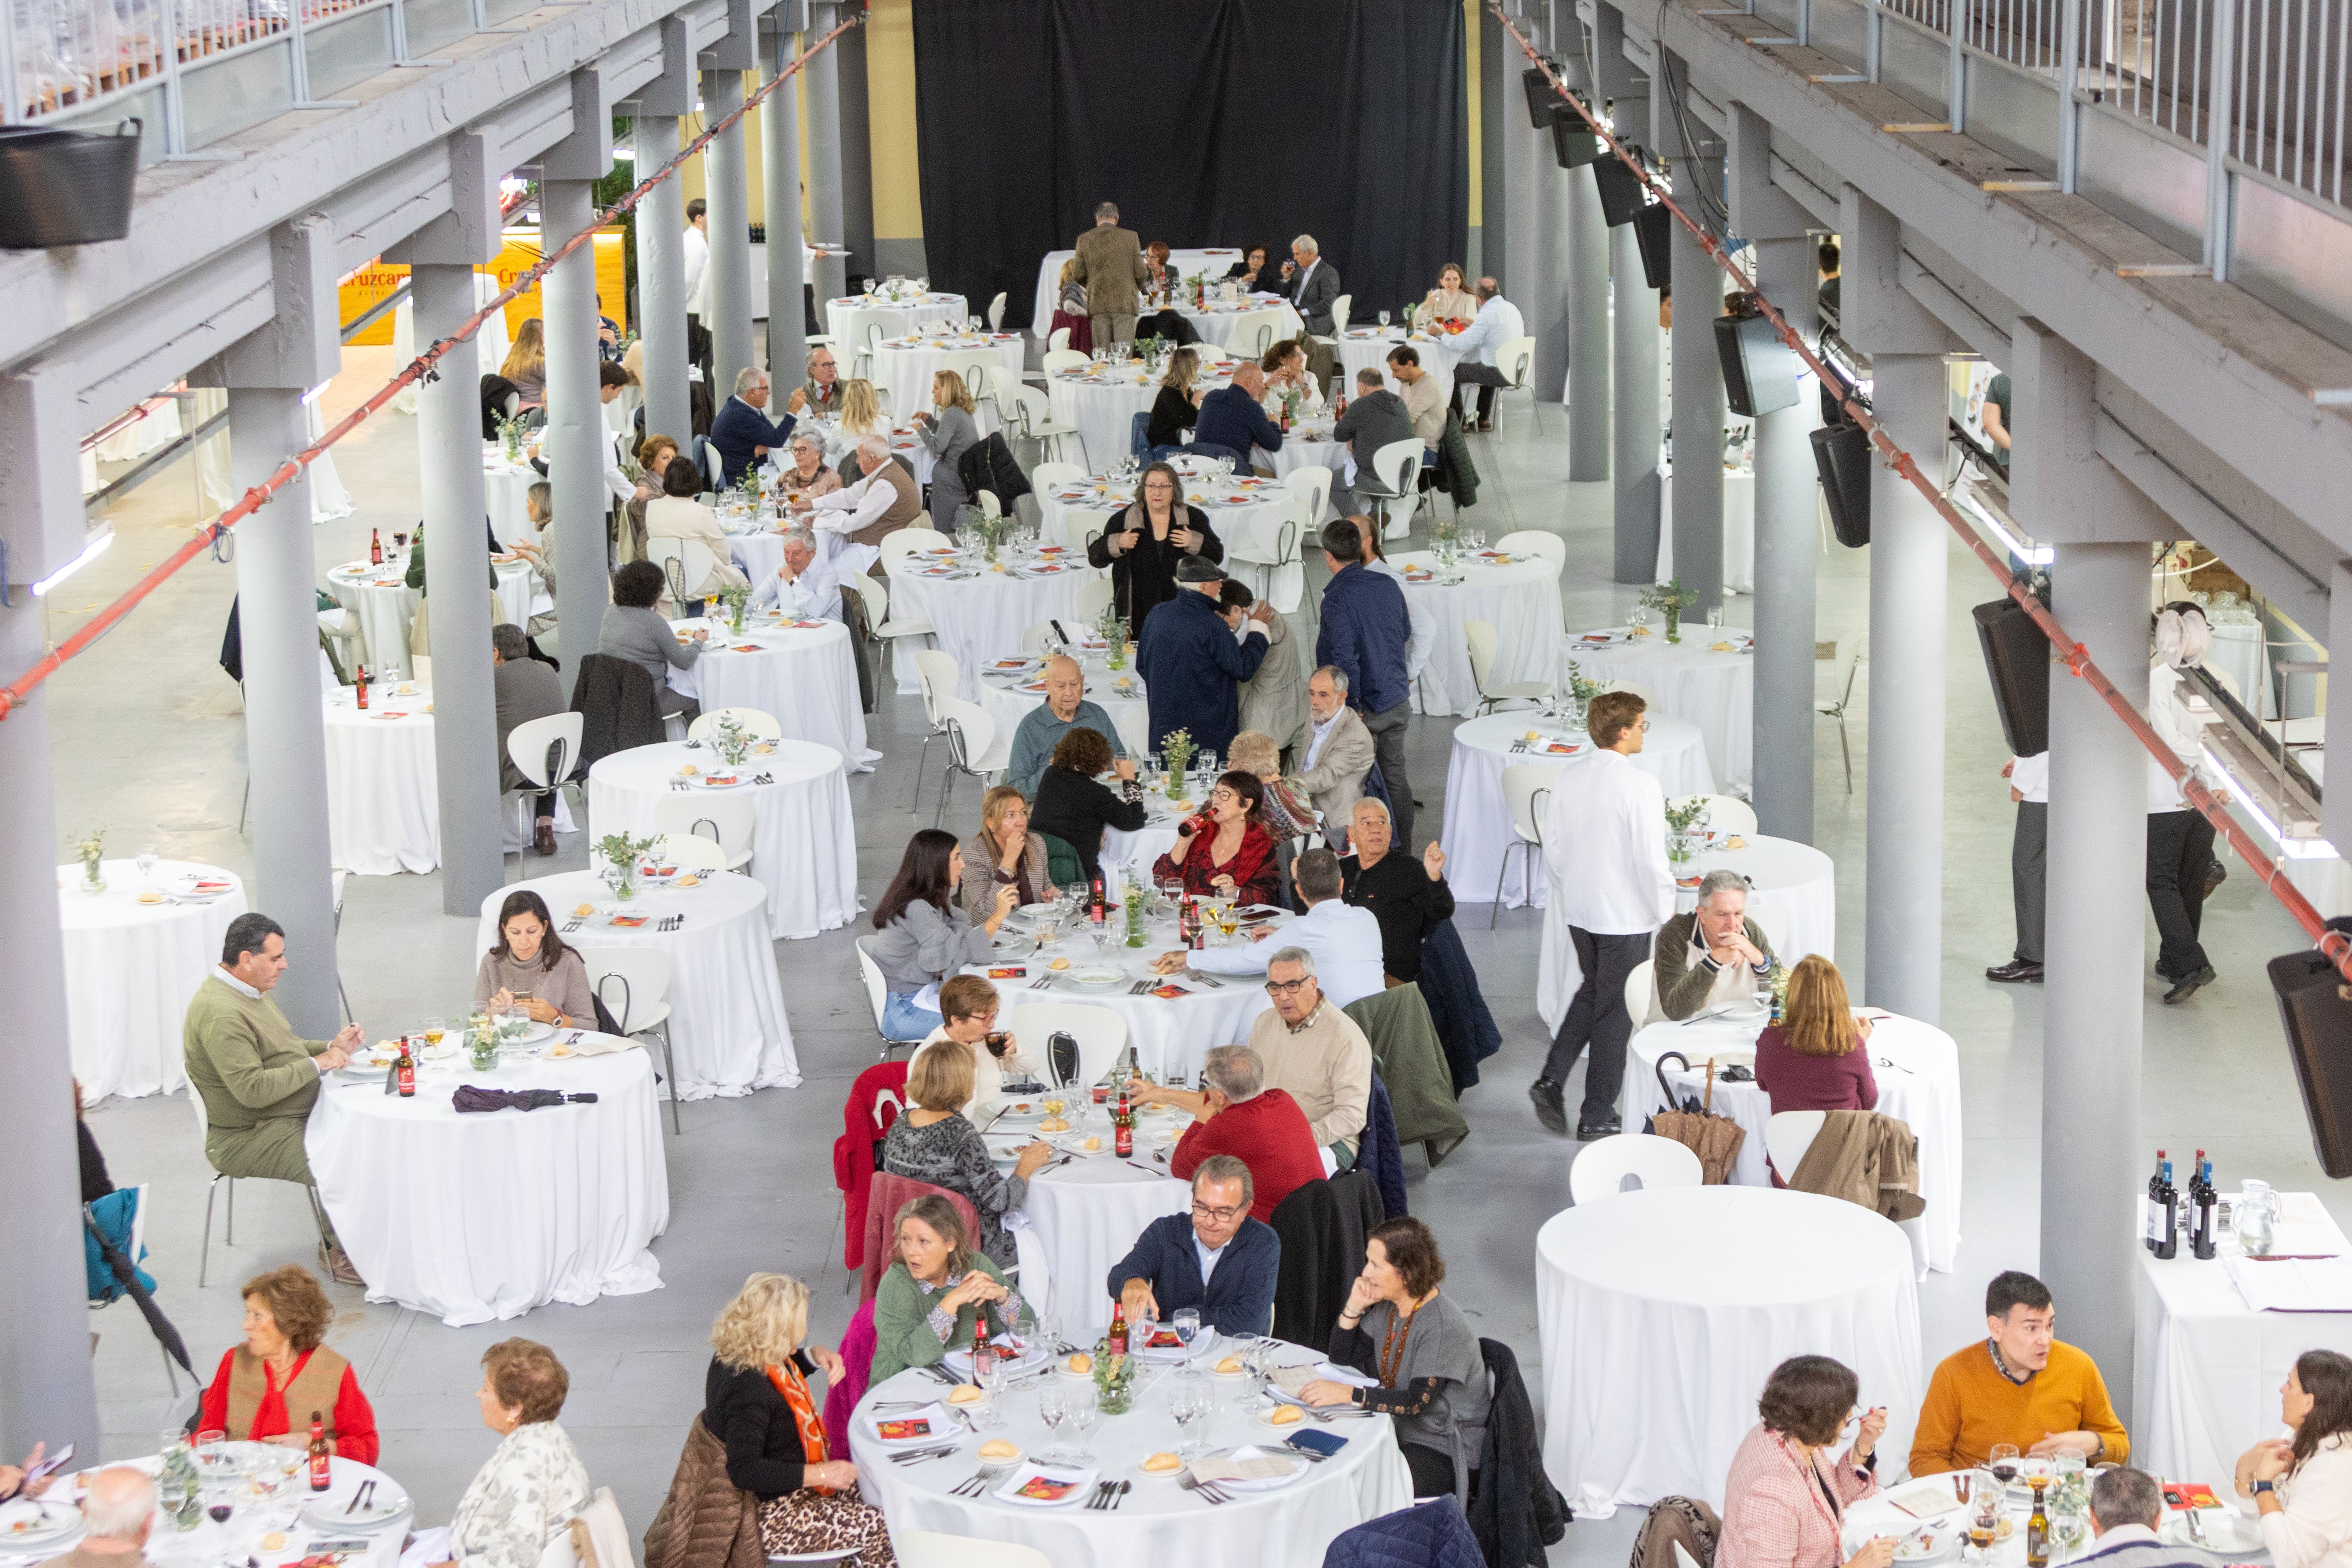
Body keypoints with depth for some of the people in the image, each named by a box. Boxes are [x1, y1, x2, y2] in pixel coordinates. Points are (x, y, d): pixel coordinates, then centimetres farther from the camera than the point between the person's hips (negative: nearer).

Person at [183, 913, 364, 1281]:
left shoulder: (251, 992, 10)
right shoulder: (221, 1015, -24)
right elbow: (252, 1089, -30)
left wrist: (330, 1048, 5)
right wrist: (317, 1064, -21)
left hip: (293, 1116, 11)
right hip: (246, 1139, -11)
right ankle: (336, 1251, -1)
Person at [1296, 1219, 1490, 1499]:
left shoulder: (1444, 1325, -23)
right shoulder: (1386, 1306, 3)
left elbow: (1418, 1403, -30)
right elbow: (1342, 1362, 9)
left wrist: (1348, 1394, -34)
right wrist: (1353, 1308, -6)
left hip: (1444, 1454, -8)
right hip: (1400, 1431, 8)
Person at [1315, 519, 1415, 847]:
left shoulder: (1337, 598, -22)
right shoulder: (1388, 585, 0)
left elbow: (1345, 659, -27)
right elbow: (1406, 633, 16)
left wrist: (1351, 706, -17)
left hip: (1364, 708, -6)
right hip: (1398, 700, 7)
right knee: (1396, 777, 17)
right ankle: (1404, 853, 25)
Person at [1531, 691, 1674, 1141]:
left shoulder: (1569, 779, 0)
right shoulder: (1640, 786, -20)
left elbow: (1553, 849, 7)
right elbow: (1651, 859, -19)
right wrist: (1666, 913, -7)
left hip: (1578, 912, 6)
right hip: (1625, 915, -6)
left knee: (1592, 992, 25)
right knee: (1615, 1011, 6)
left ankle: (1552, 1079, 12)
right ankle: (1597, 1116, 13)